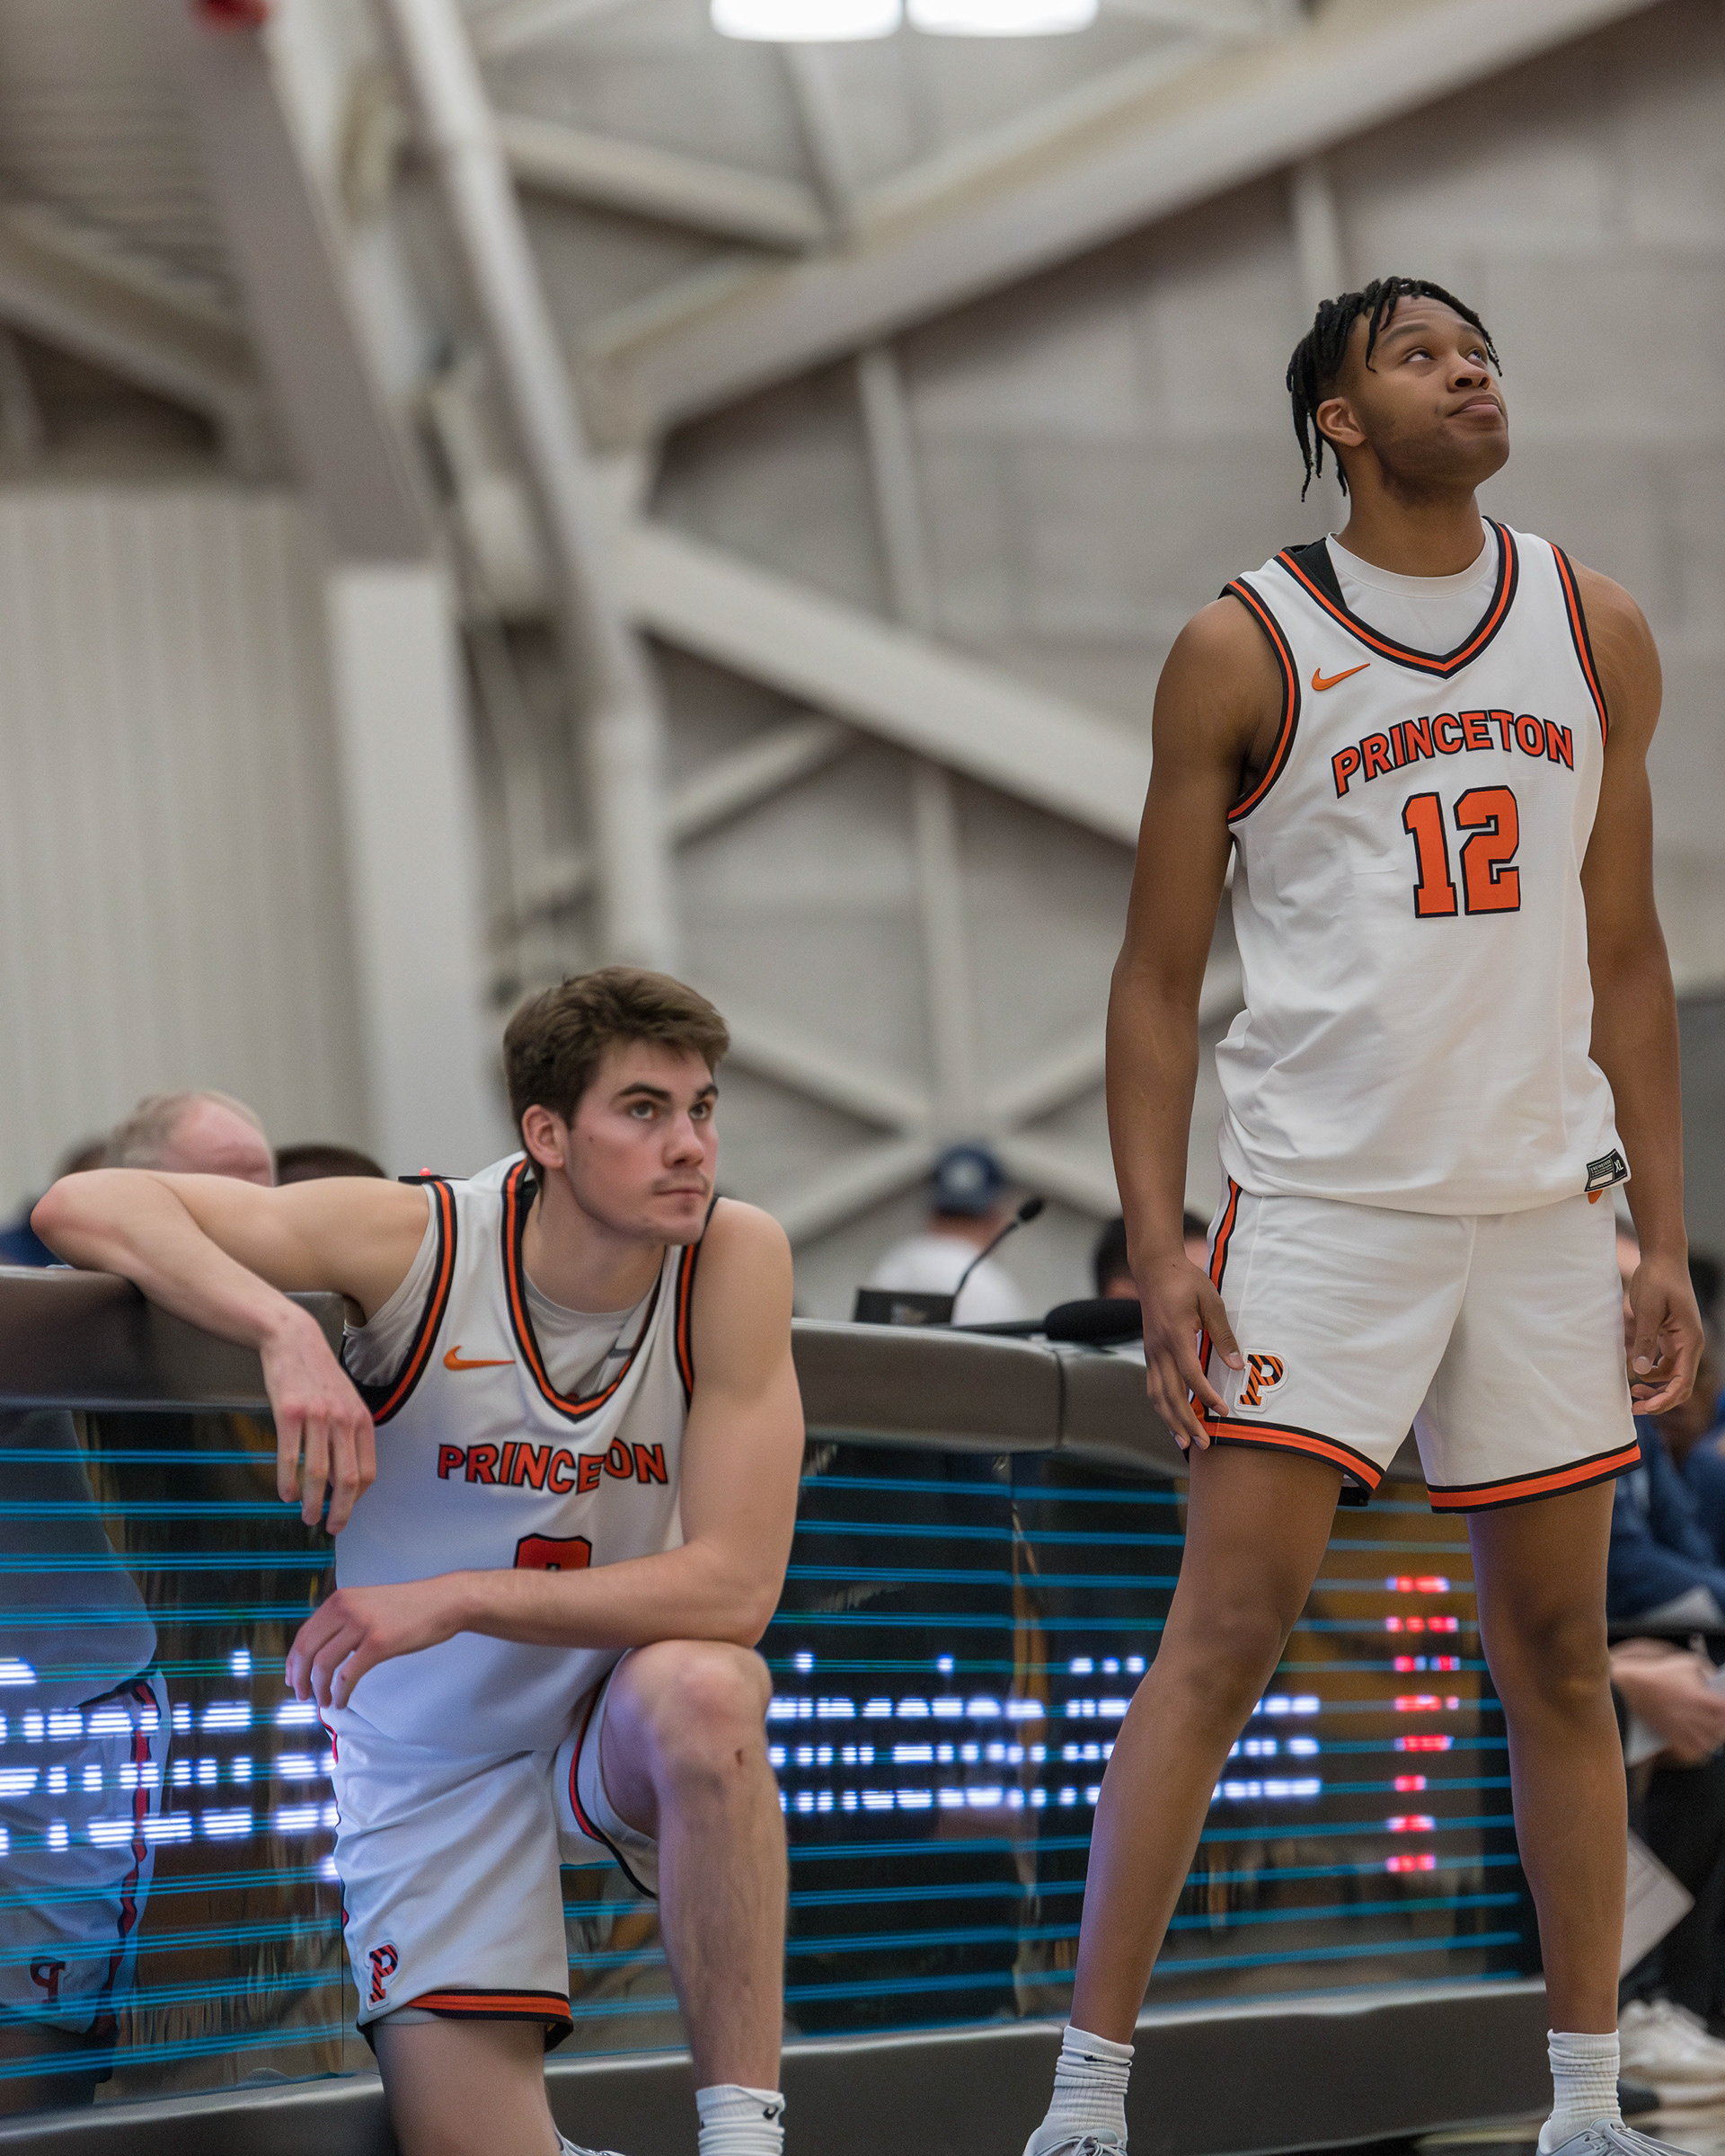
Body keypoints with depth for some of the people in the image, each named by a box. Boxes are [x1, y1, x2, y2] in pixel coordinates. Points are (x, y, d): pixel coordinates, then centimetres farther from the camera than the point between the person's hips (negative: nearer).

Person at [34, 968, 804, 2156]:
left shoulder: (736, 1258, -18)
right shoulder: (422, 1244, -19)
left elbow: (735, 1588, -22)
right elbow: (84, 1206, -23)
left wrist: (458, 1599, -30)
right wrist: (286, 1330, -40)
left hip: (624, 1721, 0)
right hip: (434, 1762, 0)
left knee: (701, 1688, -36)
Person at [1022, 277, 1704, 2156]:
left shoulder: (1595, 635, 10)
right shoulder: (1245, 650, -2)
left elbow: (1624, 961, 13)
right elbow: (1158, 978, 0)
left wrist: (1664, 1243, 9)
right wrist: (1156, 1245, -9)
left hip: (1542, 1205, 4)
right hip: (1319, 1204, -4)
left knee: (1558, 1651, 7)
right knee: (1225, 1630, -10)